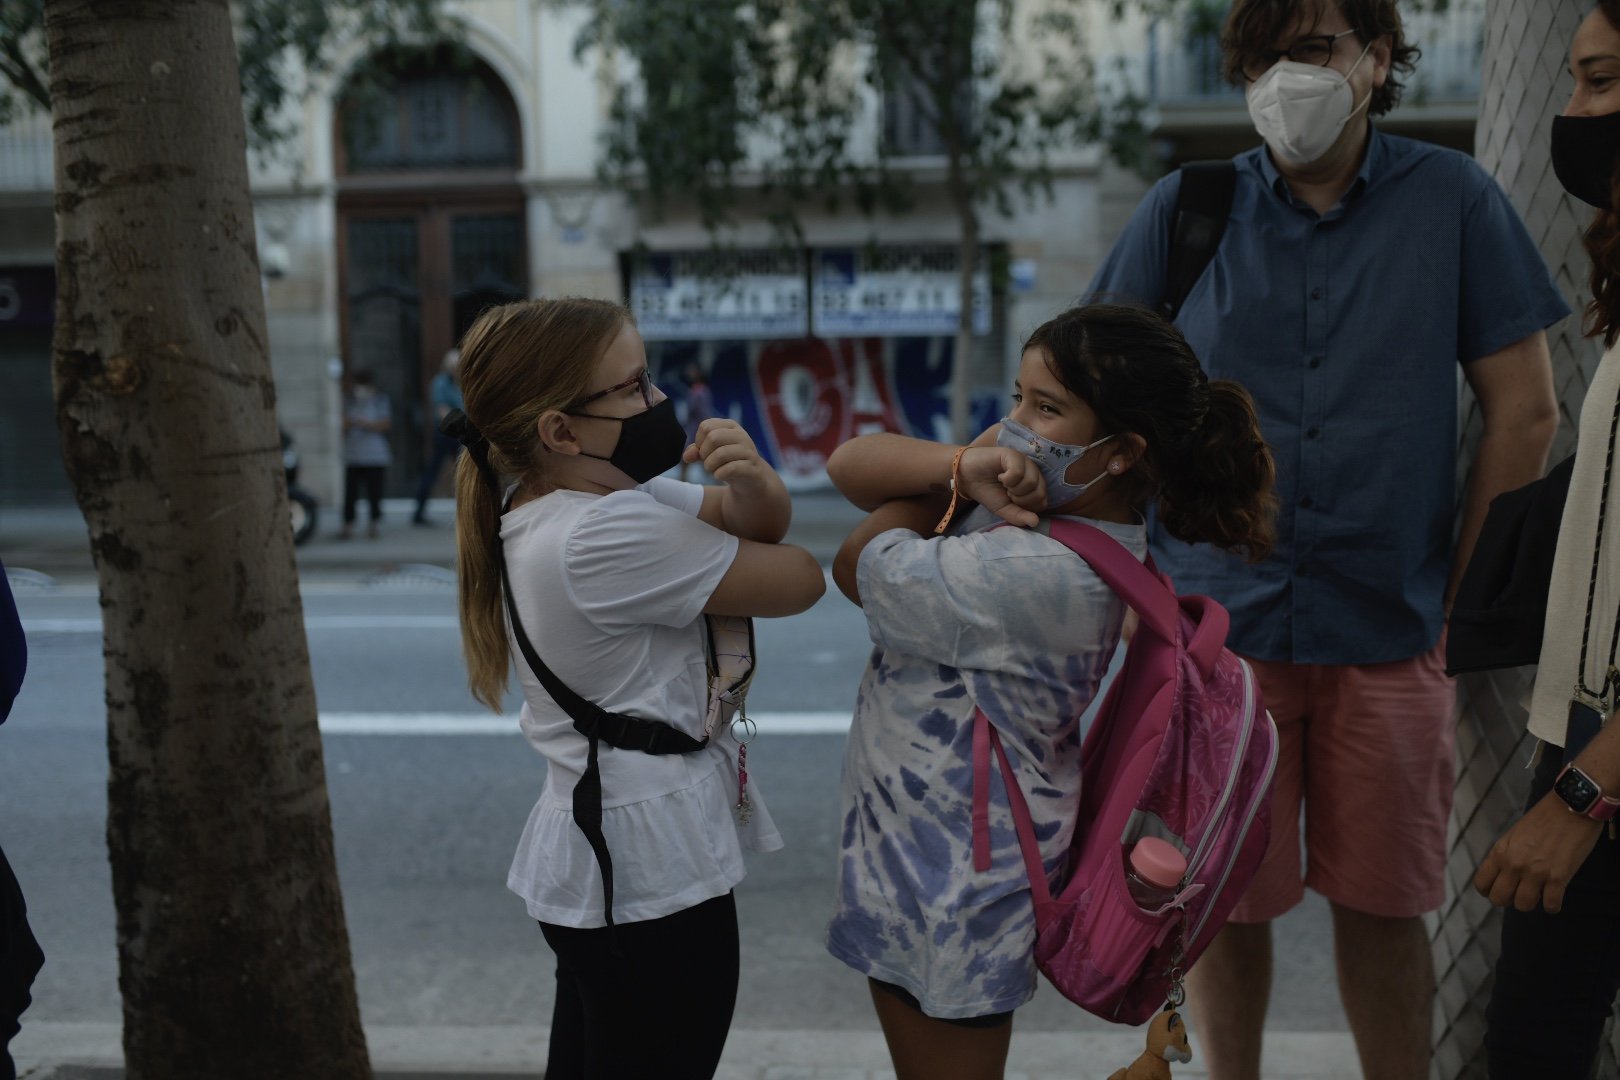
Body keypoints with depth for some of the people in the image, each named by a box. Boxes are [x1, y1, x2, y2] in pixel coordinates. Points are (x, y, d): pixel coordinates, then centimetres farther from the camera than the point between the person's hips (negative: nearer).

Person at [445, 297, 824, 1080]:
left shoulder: (532, 507, 4)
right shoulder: (610, 534, -26)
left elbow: (769, 523, 4)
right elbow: (799, 581, -16)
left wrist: (752, 480, -19)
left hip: (589, 848, 10)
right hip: (652, 869, -10)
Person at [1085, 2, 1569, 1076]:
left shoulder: (1453, 199, 1)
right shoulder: (1188, 207, 2)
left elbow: (1526, 413, 4)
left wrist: (1459, 603, 1)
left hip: (1389, 628, 0)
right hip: (1217, 623, 1)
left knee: (1384, 904, 9)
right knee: (1225, 898, 8)